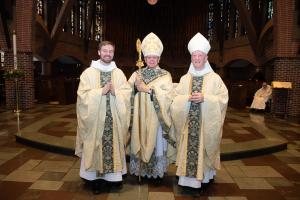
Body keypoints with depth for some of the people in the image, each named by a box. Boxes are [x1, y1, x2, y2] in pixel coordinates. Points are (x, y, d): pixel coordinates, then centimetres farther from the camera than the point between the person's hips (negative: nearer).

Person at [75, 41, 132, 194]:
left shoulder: (119, 73, 7)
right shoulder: (88, 72, 0)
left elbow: (127, 93, 2)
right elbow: (83, 95, -8)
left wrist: (115, 92, -17)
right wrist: (101, 91, -17)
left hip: (114, 118, 2)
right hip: (95, 118, -2)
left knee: (113, 146, 7)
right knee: (95, 147, 3)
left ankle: (112, 175, 23)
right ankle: (96, 180, 17)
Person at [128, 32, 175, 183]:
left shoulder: (165, 75, 0)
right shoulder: (137, 74, 9)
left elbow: (167, 95, -14)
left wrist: (148, 89, -18)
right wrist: (136, 86, -19)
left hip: (156, 117, -2)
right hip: (140, 116, 3)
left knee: (156, 143, 6)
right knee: (140, 142, 7)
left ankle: (157, 172, 22)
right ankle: (141, 170, 24)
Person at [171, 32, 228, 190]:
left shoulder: (214, 78, 0)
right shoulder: (185, 78, 8)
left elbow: (223, 99, -5)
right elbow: (175, 99, 5)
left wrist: (205, 98, -19)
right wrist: (188, 98, -15)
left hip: (206, 124, -2)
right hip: (188, 124, 2)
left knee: (203, 148, 2)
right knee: (188, 149, 4)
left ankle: (203, 178, 19)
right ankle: (187, 178, 18)